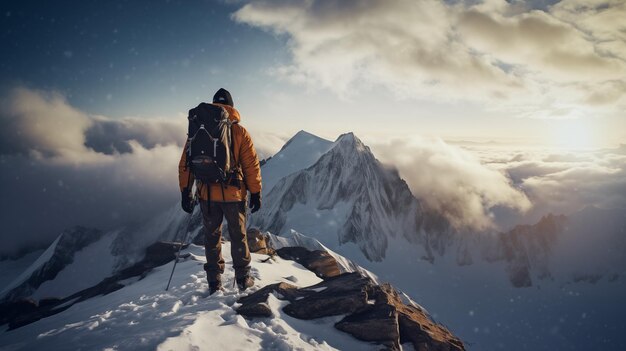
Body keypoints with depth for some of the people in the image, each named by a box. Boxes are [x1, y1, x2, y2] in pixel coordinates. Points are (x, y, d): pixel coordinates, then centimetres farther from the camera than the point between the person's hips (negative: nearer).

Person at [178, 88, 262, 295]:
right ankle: (243, 279, 23)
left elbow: (185, 164, 2)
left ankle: (214, 283, 18)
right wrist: (256, 193, 3)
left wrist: (185, 192, 7)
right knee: (238, 237, 14)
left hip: (207, 194, 2)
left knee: (212, 238, 13)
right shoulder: (239, 132, -4)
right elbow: (251, 165, -4)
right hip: (233, 194, -2)